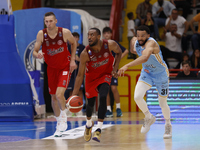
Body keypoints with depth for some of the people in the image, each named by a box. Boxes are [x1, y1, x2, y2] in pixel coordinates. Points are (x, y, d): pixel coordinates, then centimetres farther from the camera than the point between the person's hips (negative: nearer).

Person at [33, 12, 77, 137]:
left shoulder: (65, 32, -17)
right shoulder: (41, 34, -14)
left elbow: (73, 43, 3)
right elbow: (35, 51, -9)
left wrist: (72, 60, -4)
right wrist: (37, 55, -33)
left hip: (65, 67, -3)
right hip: (51, 68, 3)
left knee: (59, 94, -22)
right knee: (53, 97, 11)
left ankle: (63, 116, 2)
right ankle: (59, 123, 28)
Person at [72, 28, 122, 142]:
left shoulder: (110, 45, -27)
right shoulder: (85, 54, -28)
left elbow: (119, 52, -1)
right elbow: (80, 75, -21)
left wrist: (115, 69, -13)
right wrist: (74, 94, -25)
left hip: (105, 75, 0)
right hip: (91, 76, 1)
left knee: (103, 97, -23)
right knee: (91, 102, 7)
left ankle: (99, 129, -17)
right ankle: (89, 124, 41)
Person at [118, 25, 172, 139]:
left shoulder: (151, 43, -36)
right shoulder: (135, 42, -14)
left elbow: (145, 57, -58)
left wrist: (127, 66, -65)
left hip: (161, 74, -5)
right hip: (147, 73, 5)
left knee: (163, 103, 6)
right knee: (137, 97, -18)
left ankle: (168, 125, 34)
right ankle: (149, 118, 9)